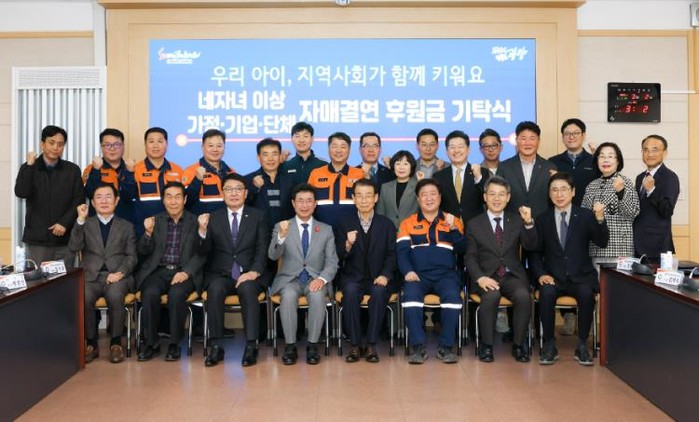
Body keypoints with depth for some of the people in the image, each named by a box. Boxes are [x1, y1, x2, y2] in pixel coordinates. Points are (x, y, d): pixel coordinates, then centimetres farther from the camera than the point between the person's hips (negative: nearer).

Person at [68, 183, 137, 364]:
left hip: (117, 276, -1)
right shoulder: (86, 224, 18)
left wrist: (120, 272, -11)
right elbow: (73, 248, 0)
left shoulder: (126, 226, 16)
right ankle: (91, 343, -13)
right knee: (83, 298, -32)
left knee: (115, 296, -34)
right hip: (91, 276, 1)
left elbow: (132, 256, 8)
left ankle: (116, 343, -16)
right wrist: (80, 220, -8)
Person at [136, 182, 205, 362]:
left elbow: (200, 254, 0)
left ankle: (174, 344, -15)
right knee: (150, 293, -29)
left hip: (183, 272, -2)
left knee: (177, 294, -32)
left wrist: (186, 272, -17)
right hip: (158, 271, 2)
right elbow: (143, 251, 9)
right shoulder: (155, 221, 14)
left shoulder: (195, 222, 7)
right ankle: (151, 344, -13)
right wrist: (148, 232, -10)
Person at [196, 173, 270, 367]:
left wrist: (254, 272, -18)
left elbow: (262, 249, 0)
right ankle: (216, 346, -25)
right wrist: (202, 231, -17)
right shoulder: (213, 218, 11)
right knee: (215, 288, -31)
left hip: (249, 274, -1)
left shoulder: (258, 216, 9)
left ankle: (251, 346, -30)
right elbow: (203, 251, 4)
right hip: (220, 275, 1)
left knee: (248, 288, -33)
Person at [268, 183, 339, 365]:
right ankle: (290, 346, -20)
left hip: (315, 279, 1)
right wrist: (281, 236, -29)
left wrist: (322, 279, -16)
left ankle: (312, 345, -19)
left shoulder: (326, 230, 10)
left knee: (318, 296, -32)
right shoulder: (281, 226, 6)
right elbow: (273, 255, -9)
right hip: (289, 279, 0)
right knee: (289, 295, -33)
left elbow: (332, 262, 4)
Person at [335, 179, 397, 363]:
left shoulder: (387, 225, 9)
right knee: (350, 291, -32)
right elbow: (340, 257, 1)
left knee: (378, 292, -33)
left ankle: (371, 345, -22)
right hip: (353, 277, 0)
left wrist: (385, 275, -14)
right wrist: (347, 245, -22)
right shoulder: (344, 225, 8)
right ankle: (355, 345, -22)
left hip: (378, 278, 0)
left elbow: (392, 254, 4)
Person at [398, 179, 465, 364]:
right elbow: (402, 251, 3)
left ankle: (446, 346, -17)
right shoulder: (408, 223, 15)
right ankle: (418, 346, -21)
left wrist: (453, 228, -10)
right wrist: (408, 271, -15)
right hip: (418, 274, 0)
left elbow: (462, 249, 6)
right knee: (410, 295, -31)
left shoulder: (453, 221, 16)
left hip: (446, 273, 0)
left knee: (453, 296, -30)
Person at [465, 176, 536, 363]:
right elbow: (470, 258, 3)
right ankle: (486, 345, -16)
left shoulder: (516, 220, 13)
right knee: (491, 296, -34)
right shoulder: (474, 224, 9)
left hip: (513, 275, 1)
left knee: (524, 296, -30)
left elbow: (531, 247, 0)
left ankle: (519, 344, -10)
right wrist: (480, 277, -16)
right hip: (487, 276, -1)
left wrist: (529, 223, -16)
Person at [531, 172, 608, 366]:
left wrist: (600, 219, -24)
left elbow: (602, 243, -7)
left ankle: (582, 345, -15)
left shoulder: (586, 216, 5)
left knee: (586, 294, -32)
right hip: (553, 276, 1)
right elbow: (535, 252, 8)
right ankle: (549, 344, -16)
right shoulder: (543, 220, 9)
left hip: (581, 276, 0)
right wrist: (541, 274, -9)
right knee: (547, 293, -31)